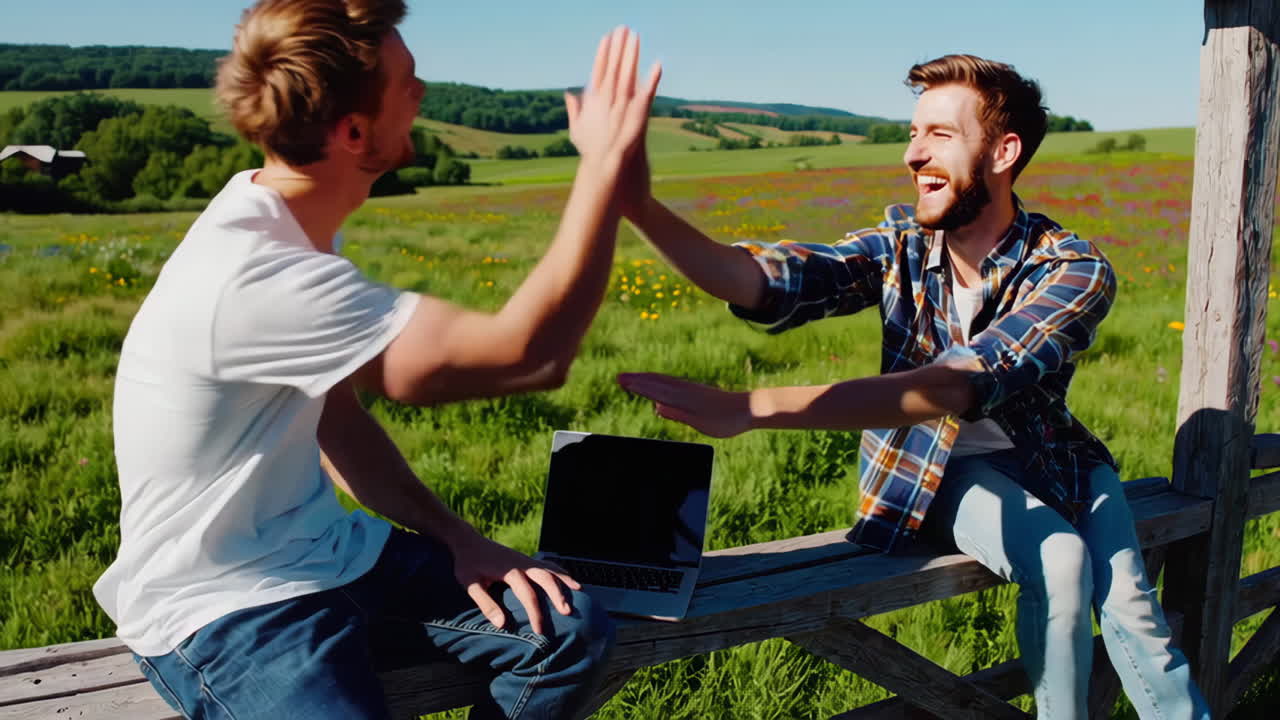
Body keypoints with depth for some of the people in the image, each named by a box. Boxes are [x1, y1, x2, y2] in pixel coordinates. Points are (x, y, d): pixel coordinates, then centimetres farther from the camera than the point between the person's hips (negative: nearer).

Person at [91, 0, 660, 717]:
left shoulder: (290, 220, 0)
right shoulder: (257, 279, -30)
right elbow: (530, 354, -30)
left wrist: (454, 537, -2)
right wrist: (607, 163, -22)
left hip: (326, 558, 8)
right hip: (221, 608, -8)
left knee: (574, 632, -5)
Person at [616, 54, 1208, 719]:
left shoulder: (1073, 272, -23)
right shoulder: (900, 244, -13)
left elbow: (959, 383, -40)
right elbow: (765, 282, -28)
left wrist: (749, 408, -50)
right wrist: (641, 206, -45)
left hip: (1046, 457, 1)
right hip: (938, 469, 0)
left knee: (1127, 599, -22)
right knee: (1060, 561, -25)